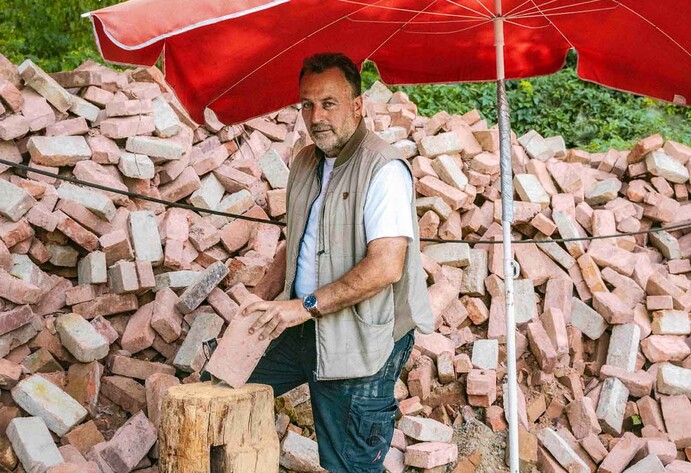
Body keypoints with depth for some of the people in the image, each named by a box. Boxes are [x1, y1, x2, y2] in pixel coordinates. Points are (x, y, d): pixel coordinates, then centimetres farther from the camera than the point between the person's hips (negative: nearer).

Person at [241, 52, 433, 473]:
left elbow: (385, 266, -28)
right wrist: (272, 299, 8)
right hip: (303, 328, 8)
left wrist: (307, 305, -24)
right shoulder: (305, 162, 10)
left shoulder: (383, 168, -19)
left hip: (361, 341, -8)